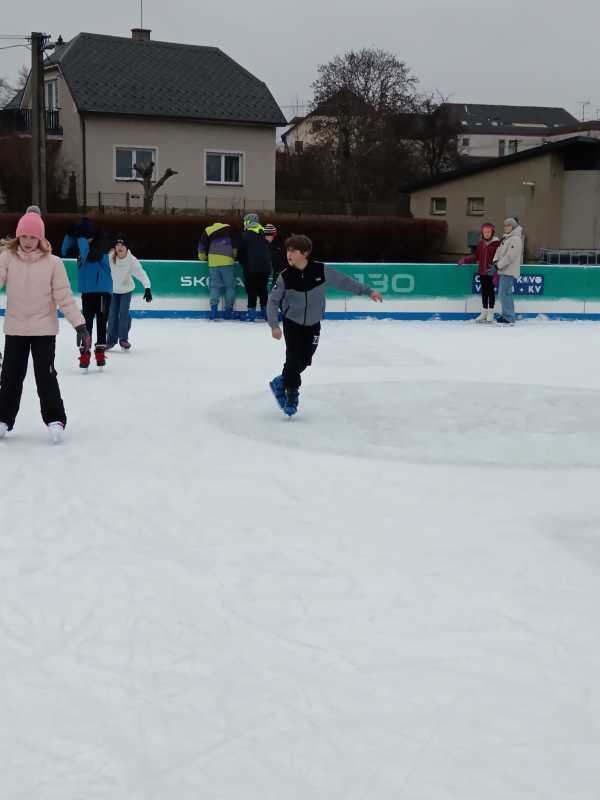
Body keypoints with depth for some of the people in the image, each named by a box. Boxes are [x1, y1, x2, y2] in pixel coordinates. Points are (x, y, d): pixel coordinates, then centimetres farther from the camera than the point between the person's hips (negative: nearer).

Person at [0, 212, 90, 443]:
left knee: (45, 375, -1)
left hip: (44, 328, -2)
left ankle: (54, 419, 13)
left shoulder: (53, 262, -8)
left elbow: (65, 297, -7)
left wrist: (80, 325, -11)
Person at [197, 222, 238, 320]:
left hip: (213, 263, 2)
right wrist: (235, 255, 20)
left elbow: (202, 247, 13)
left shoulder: (207, 231, 15)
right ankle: (228, 310, 4)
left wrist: (203, 258, 26)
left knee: (214, 286, 7)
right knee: (230, 286, 5)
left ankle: (213, 308, -3)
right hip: (228, 262, -2)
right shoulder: (229, 229, 9)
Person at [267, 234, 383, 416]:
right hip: (292, 324, -2)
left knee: (305, 360, 3)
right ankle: (291, 396, 6)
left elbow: (344, 281, -6)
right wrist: (274, 325, -19)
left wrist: (368, 291, -5)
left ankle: (281, 382, 28)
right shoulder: (285, 277, -16)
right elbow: (273, 301, -8)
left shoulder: (321, 271, -15)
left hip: (312, 325, 2)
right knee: (294, 358, -10)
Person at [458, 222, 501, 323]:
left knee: (490, 291, 3)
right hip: (482, 271, 5)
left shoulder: (496, 243, -9)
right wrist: (464, 260, 6)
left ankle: (490, 313, 12)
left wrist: (495, 266, -25)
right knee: (484, 291, 12)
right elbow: (476, 256, 13)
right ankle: (484, 312, 21)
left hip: (491, 272, -5)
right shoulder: (480, 243, 8)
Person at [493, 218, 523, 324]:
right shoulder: (505, 238, 17)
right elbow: (499, 251, 16)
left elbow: (510, 256, -20)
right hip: (503, 271, 10)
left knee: (504, 293, -13)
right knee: (505, 294, 15)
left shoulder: (515, 239, -13)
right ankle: (506, 315, 23)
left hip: (509, 271, -10)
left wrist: (498, 265, -19)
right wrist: (495, 261, -2)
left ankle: (509, 318, -12)